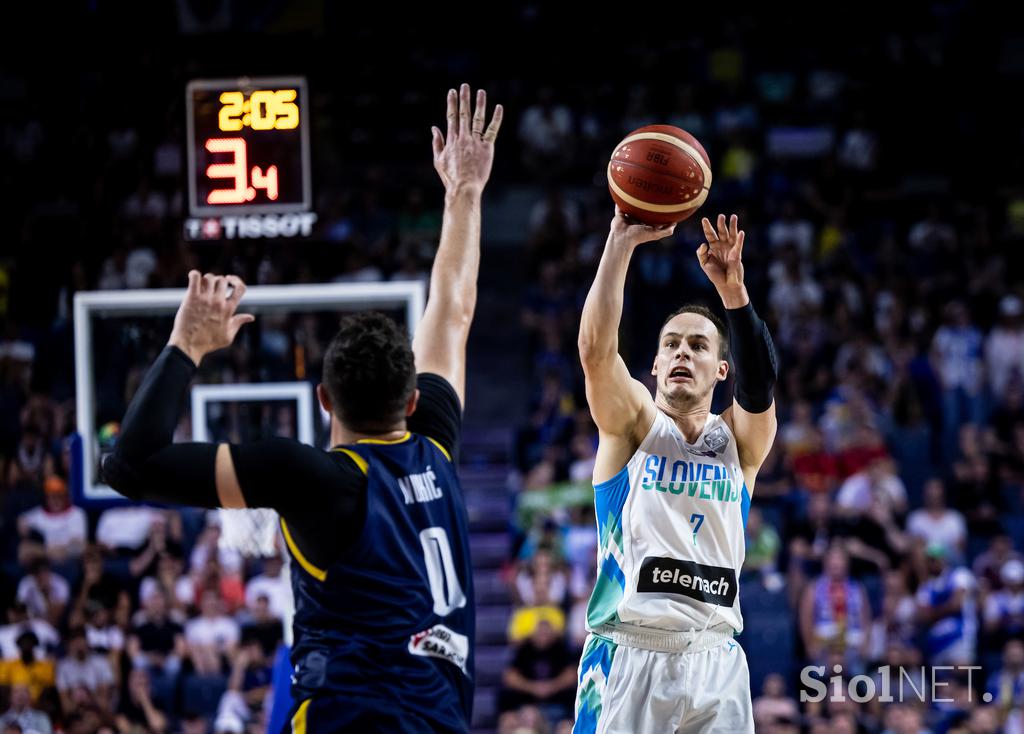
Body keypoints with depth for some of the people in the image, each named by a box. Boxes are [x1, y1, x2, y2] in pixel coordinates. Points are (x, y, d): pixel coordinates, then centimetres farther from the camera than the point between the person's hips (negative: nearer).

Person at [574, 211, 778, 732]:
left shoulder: (739, 440, 12)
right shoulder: (632, 425, 8)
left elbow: (759, 385, -9)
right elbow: (594, 348, -9)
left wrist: (733, 292, -24)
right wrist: (620, 243, -15)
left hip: (714, 660, 2)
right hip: (628, 653, -2)